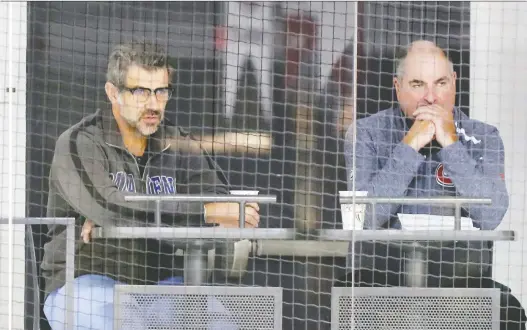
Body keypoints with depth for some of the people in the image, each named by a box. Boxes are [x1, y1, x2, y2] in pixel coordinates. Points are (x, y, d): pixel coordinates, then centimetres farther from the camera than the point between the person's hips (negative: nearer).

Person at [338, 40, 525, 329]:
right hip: (381, 273, -1)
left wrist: (451, 143, -12)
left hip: (460, 274, 1)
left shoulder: (483, 138, 7)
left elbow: (490, 217, -11)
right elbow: (368, 217, -12)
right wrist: (410, 145, -14)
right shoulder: (367, 133, 4)